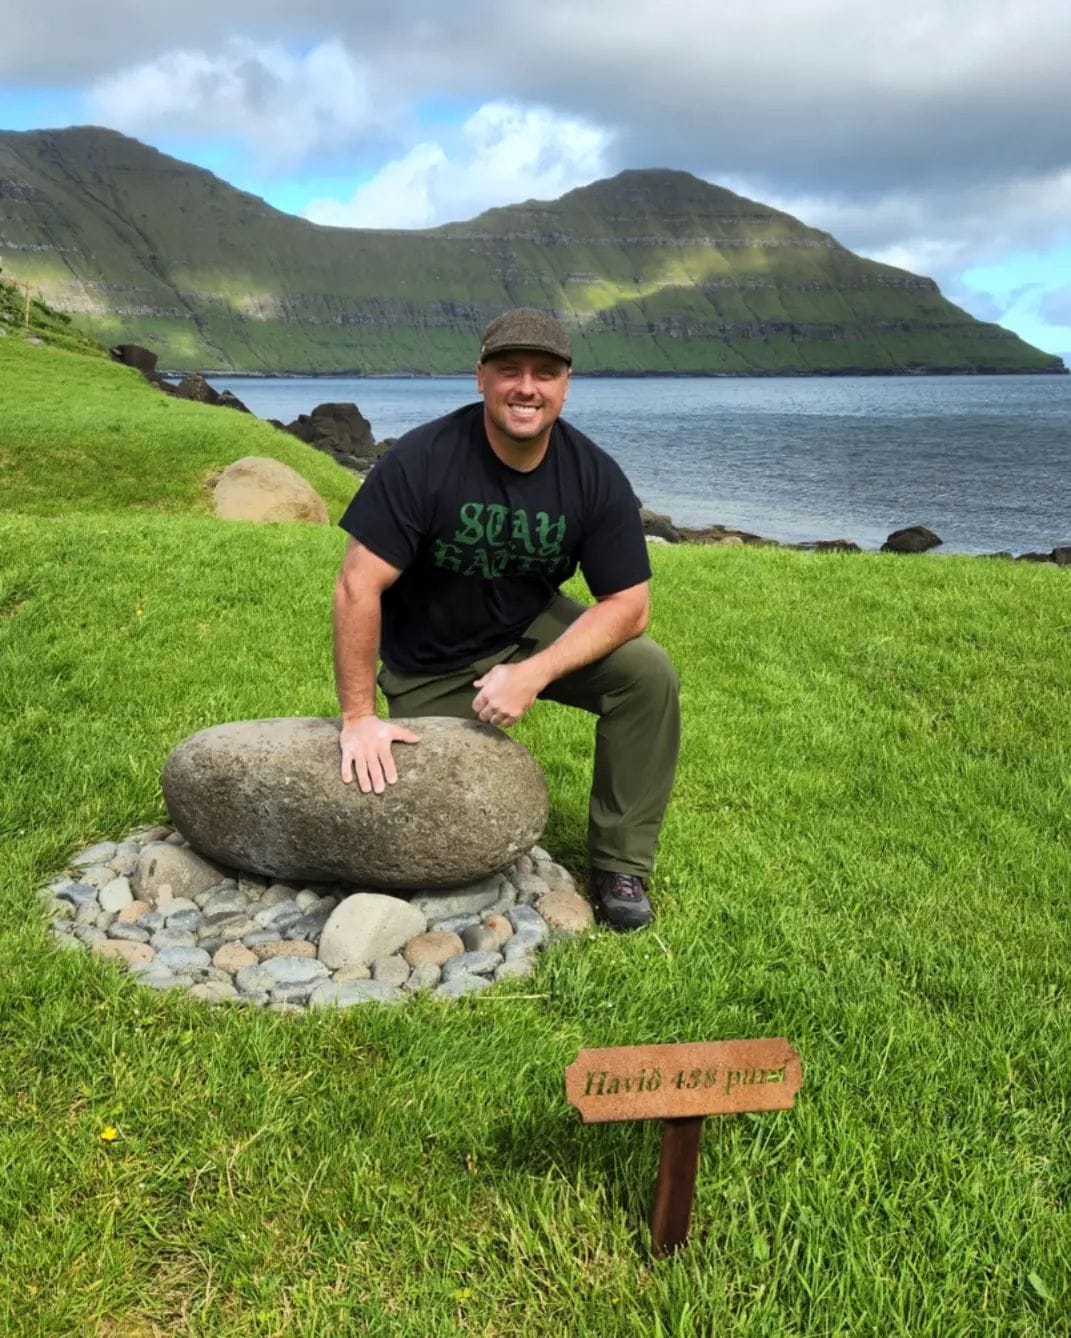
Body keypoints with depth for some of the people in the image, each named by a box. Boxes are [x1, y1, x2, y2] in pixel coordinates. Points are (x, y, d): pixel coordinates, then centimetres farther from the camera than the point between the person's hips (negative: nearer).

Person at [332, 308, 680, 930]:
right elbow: (359, 586, -24)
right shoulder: (422, 460, -23)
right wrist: (359, 717, -26)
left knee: (648, 672, -22)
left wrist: (533, 675, -28)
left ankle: (621, 863, -7)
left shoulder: (595, 476, -15)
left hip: (532, 632, 2)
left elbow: (628, 603, -15)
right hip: (431, 665, -2)